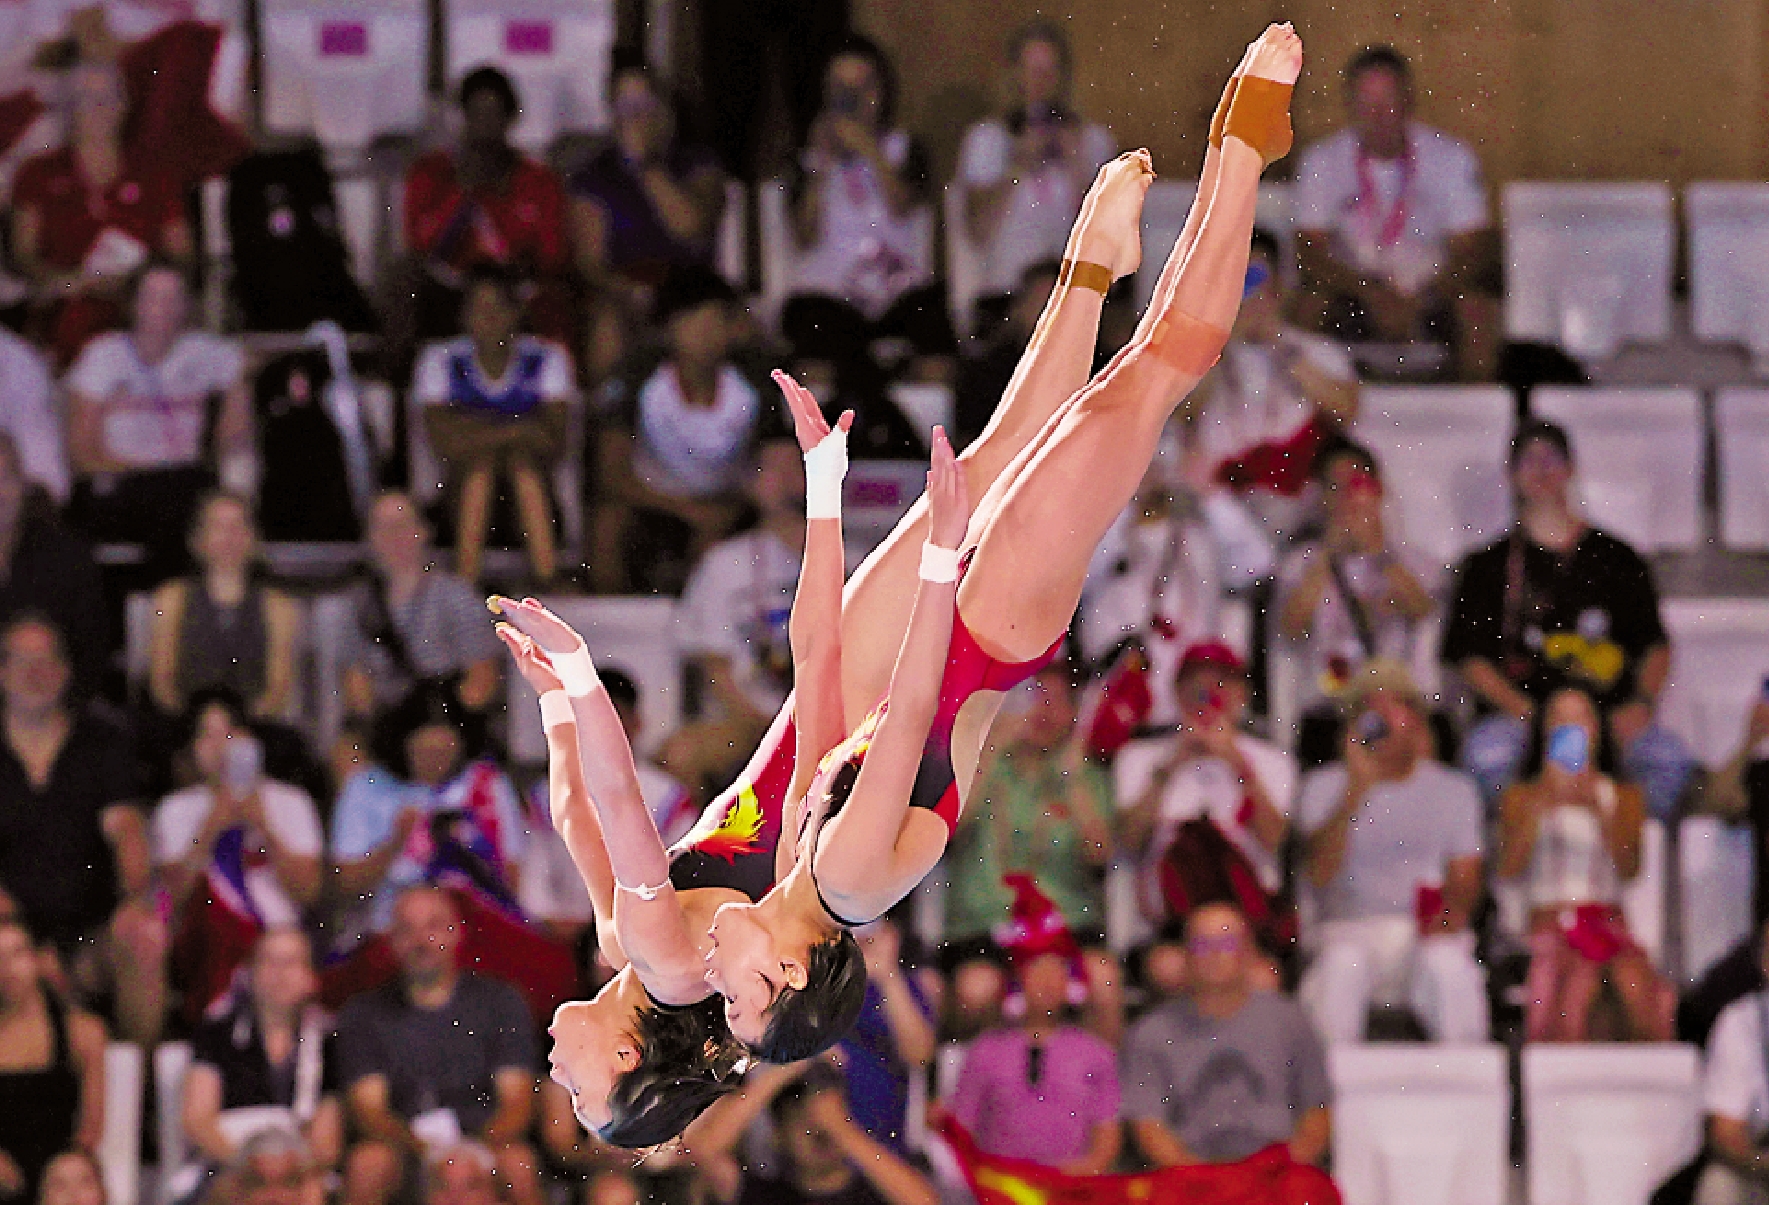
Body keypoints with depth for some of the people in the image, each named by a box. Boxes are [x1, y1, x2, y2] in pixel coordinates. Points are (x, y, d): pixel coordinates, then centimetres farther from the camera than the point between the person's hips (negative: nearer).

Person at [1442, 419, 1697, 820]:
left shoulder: (1618, 560, 21)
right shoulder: (1489, 566, 16)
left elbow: (1655, 646, 18)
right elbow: (1471, 658, 6)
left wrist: (1642, 702, -3)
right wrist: (1525, 712, -11)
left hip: (1610, 713, 1)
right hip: (1518, 714, -1)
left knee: (1668, 757, -29)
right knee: (1488, 753, -36)